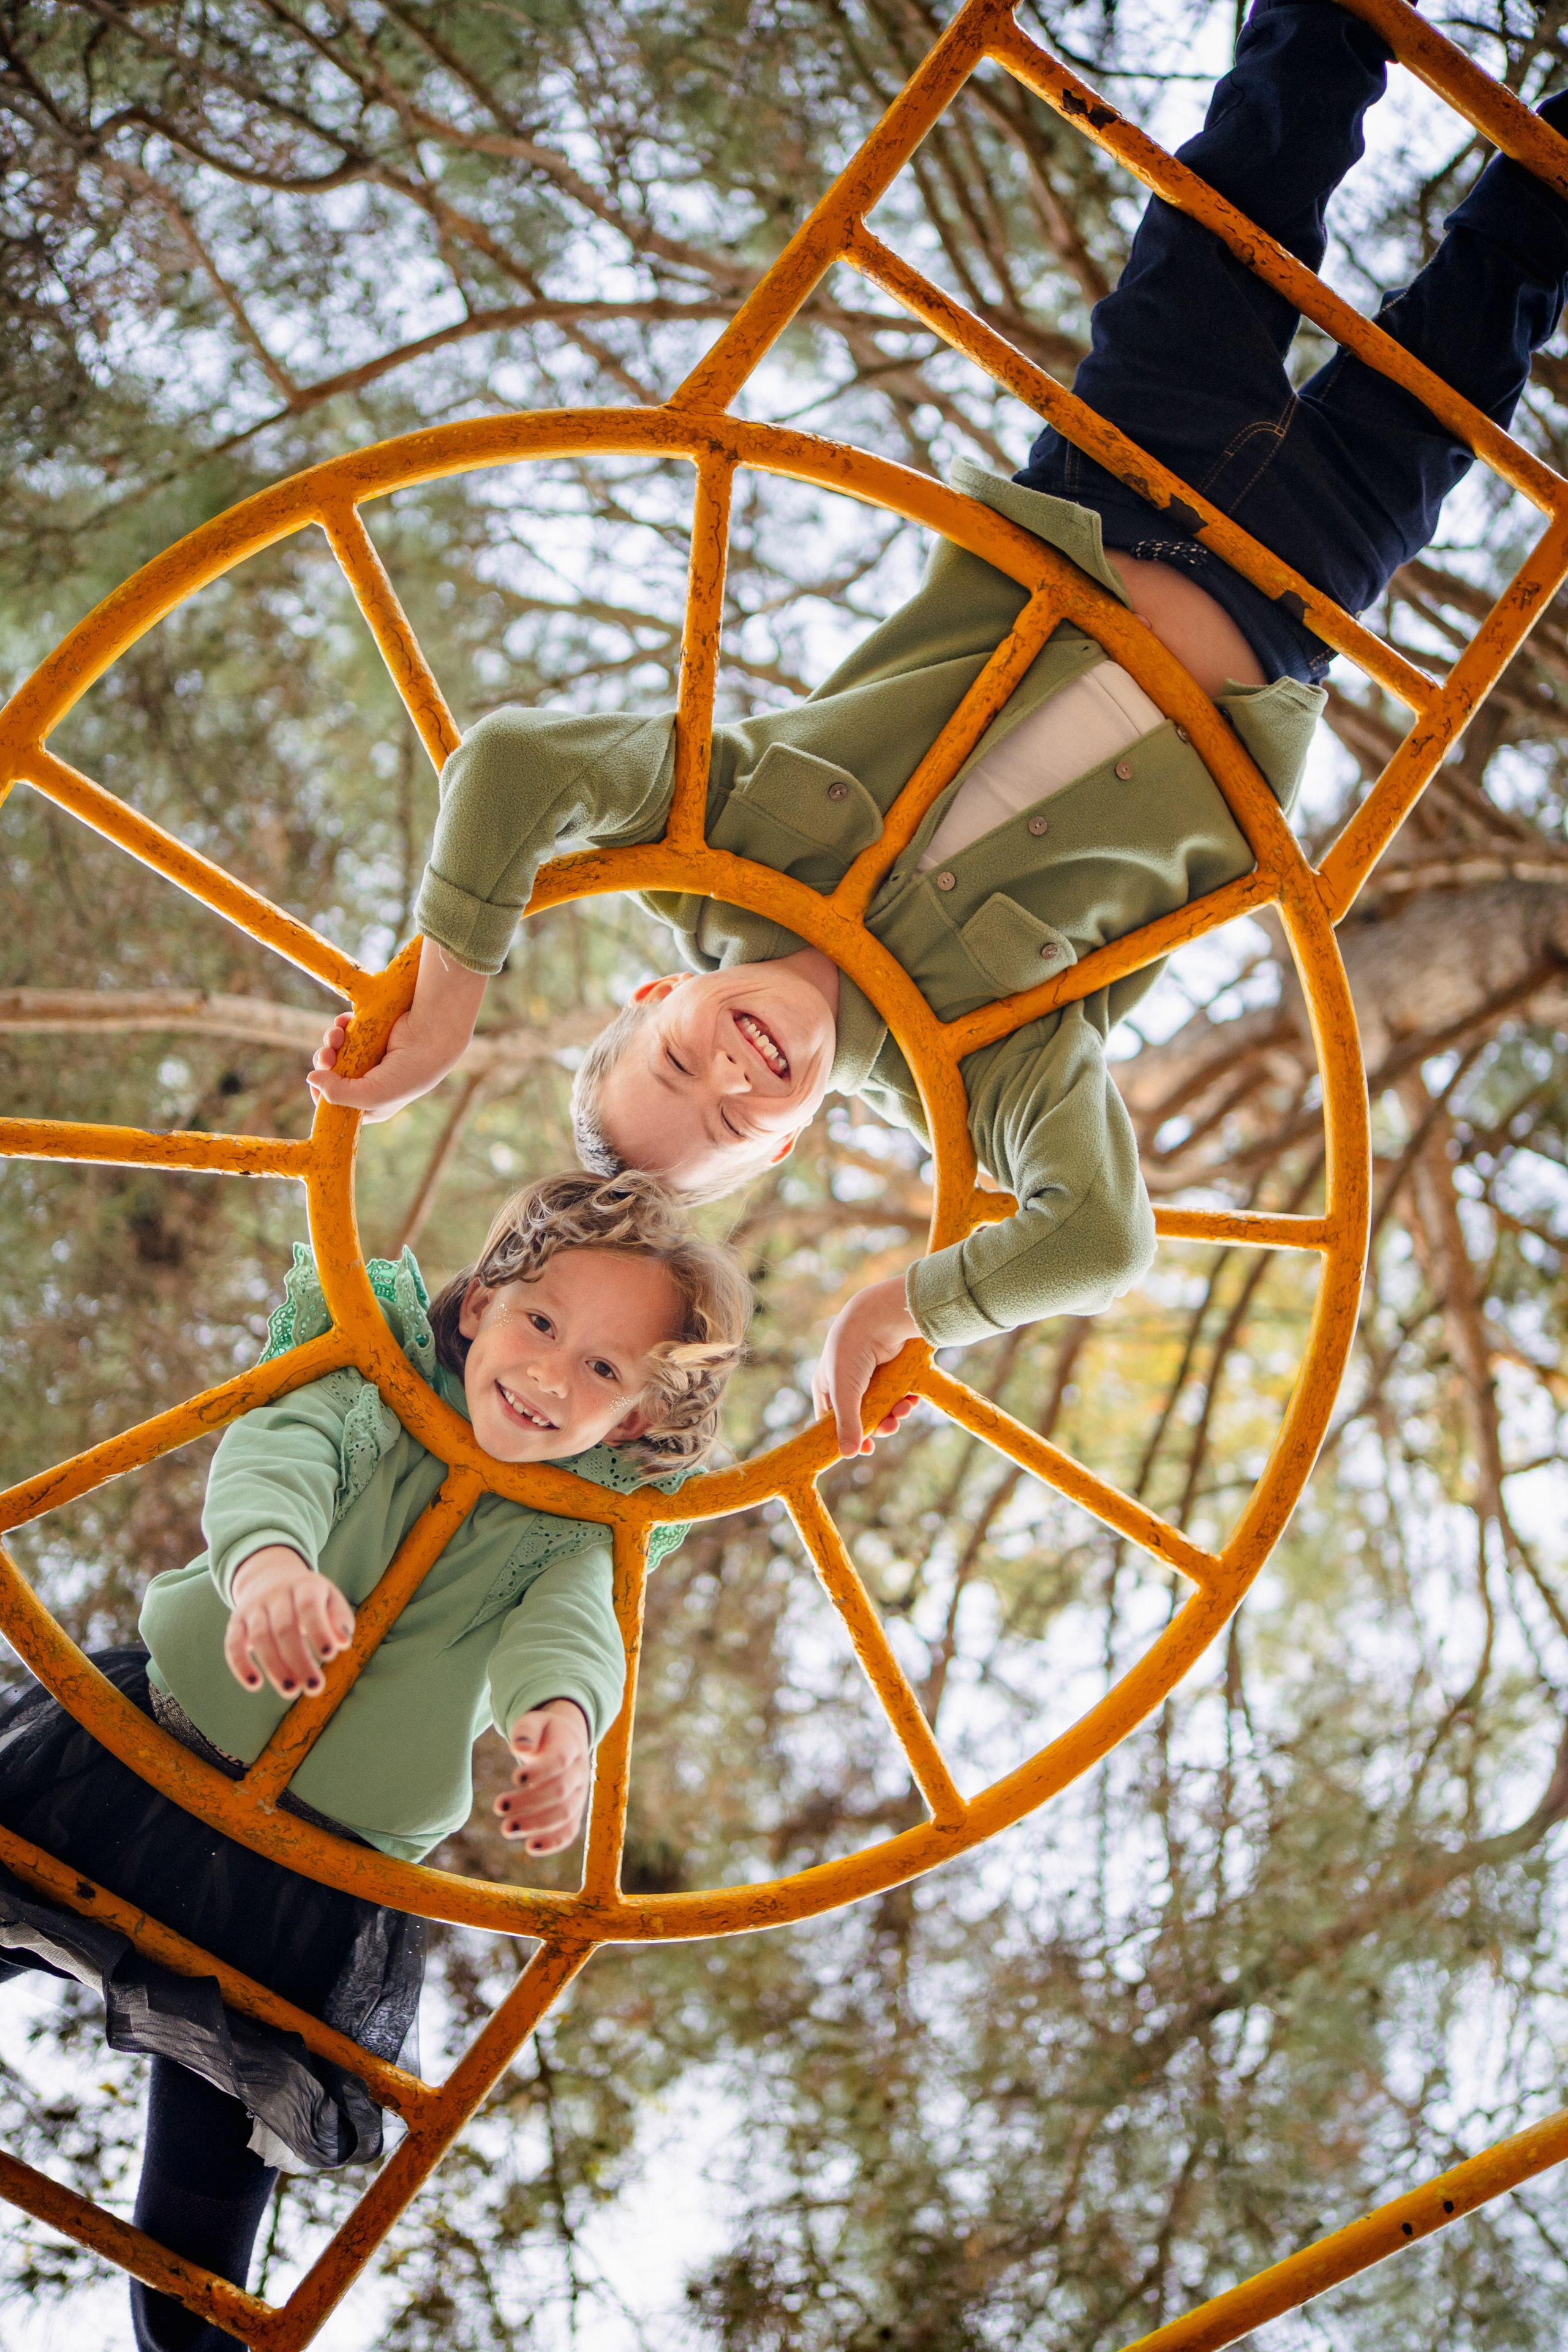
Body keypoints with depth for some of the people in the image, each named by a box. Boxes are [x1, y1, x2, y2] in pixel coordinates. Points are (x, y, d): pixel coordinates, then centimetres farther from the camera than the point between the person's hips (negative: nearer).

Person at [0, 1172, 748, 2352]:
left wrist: (562, 1712, -45)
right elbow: (276, 1454, -24)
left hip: (324, 1886, 0)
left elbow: (569, 1626, -20)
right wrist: (268, 1555, -48)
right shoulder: (370, 1391, -3)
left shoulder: (571, 1531, 0)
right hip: (143, 1757, 0)